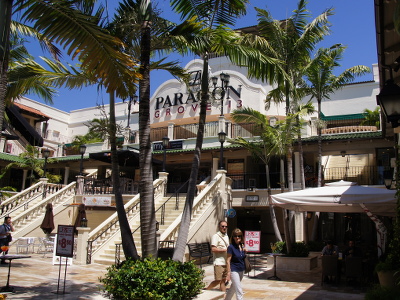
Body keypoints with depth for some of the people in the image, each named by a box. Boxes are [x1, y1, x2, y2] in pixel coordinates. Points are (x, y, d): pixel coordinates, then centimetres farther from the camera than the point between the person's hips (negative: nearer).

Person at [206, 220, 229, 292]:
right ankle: (206, 290, 10)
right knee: (218, 280, -7)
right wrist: (225, 249, -16)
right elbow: (213, 249, -18)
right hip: (219, 262, -7)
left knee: (223, 280, 9)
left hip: (225, 262, 7)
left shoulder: (226, 236, 17)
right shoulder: (216, 236, -9)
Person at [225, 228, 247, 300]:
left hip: (242, 270, 7)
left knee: (233, 288, 21)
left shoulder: (242, 246, 4)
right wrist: (229, 273, -17)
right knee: (239, 291, -8)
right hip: (234, 270, -7)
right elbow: (228, 261, -14)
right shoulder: (231, 247, -14)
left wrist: (245, 252, -2)